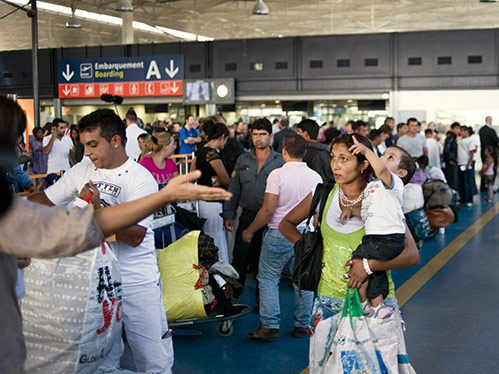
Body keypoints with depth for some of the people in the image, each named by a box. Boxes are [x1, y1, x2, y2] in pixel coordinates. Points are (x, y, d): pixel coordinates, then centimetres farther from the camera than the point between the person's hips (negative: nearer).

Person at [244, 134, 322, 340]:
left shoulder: (277, 175, -12)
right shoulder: (315, 177, 2)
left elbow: (268, 210, -14)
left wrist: (250, 230, -3)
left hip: (279, 234, -4)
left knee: (268, 278, 6)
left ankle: (270, 325, 1)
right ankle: (302, 326, 17)